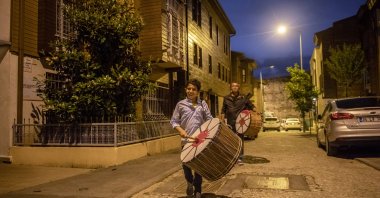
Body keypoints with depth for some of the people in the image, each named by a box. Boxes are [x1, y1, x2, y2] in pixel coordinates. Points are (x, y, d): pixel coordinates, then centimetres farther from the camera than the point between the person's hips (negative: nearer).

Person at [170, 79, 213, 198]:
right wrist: (180, 130, -15)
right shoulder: (181, 104, 1)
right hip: (186, 140, 0)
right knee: (186, 164, 3)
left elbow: (209, 119, 6)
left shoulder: (202, 104, 5)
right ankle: (190, 182, 35)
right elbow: (174, 121, 1)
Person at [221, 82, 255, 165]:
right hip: (230, 123, 1)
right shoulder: (226, 98, 7)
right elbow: (223, 110, 11)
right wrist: (222, 119, 4)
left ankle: (240, 158, 10)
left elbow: (251, 105, 11)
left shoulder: (243, 98, 5)